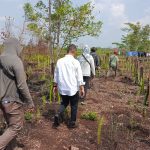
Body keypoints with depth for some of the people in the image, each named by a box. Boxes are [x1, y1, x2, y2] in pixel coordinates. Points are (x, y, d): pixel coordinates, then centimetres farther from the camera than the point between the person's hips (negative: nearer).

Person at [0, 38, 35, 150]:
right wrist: (30, 102, -10)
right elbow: (22, 85, -20)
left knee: (11, 125, 21)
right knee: (16, 127, 4)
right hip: (13, 100, -8)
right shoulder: (16, 61, -18)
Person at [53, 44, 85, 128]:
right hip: (73, 88, -4)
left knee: (64, 103, 24)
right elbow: (79, 76, -11)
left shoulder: (59, 61, 1)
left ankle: (58, 115, 2)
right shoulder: (75, 62, -12)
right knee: (74, 106, 13)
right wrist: (82, 88, -3)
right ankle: (72, 123, 21)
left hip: (62, 88, 4)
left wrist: (55, 85, 19)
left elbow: (56, 74, 9)